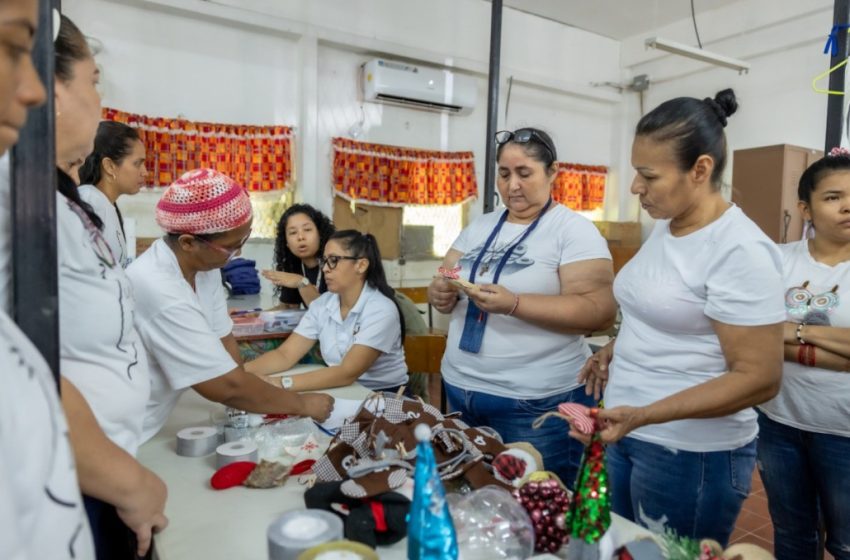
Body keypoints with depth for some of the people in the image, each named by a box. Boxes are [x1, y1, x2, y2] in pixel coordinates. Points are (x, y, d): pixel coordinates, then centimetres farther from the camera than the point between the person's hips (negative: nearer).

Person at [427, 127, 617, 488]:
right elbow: (442, 283, 11)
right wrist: (441, 295, -13)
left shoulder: (574, 229, -8)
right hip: (460, 390, 6)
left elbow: (599, 311, -18)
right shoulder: (479, 227, 10)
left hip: (538, 402, -6)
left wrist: (514, 305, -29)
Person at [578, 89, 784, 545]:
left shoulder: (739, 249, -19)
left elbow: (759, 379, -20)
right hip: (626, 435, 8)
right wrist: (618, 347, 4)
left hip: (691, 455, -7)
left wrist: (643, 415, -27)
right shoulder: (664, 226, 5)